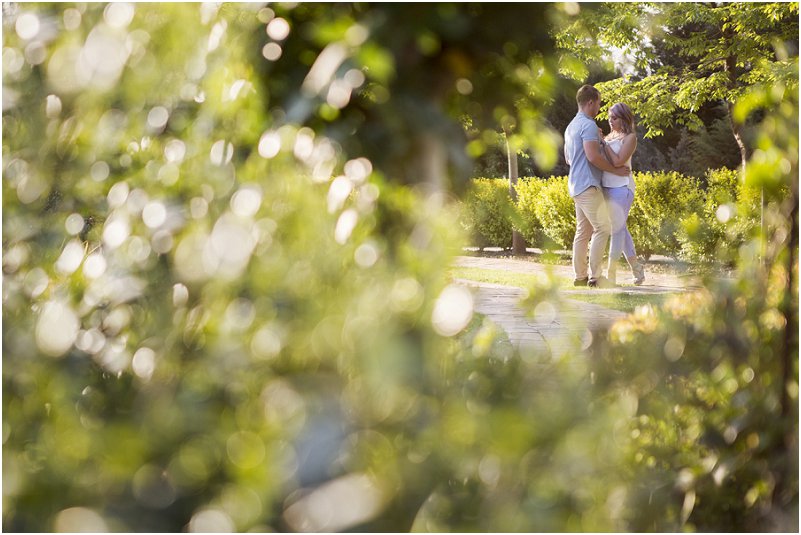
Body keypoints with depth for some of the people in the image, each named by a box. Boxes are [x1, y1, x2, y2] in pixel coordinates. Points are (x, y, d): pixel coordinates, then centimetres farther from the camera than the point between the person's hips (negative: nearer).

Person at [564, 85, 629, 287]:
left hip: (576, 185, 10)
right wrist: (615, 170, -12)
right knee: (602, 228, -7)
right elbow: (593, 156, -22)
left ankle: (580, 276, 9)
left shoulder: (571, 126, 19)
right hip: (588, 185, -10)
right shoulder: (588, 125, -13)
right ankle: (595, 276, -11)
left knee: (583, 231, 10)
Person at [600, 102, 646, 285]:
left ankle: (611, 274, -6)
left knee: (617, 229, -6)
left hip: (621, 186, -8)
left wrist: (603, 143, -10)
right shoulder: (610, 136, 17)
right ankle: (636, 268, 20)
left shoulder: (630, 137, -4)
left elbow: (618, 161, -16)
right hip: (607, 187, 8)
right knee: (621, 229, 11)